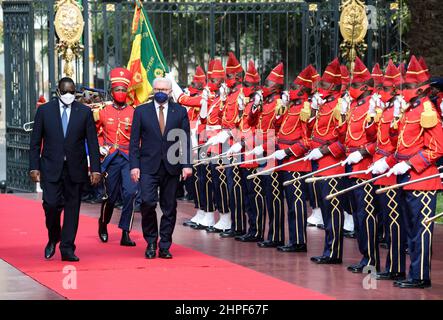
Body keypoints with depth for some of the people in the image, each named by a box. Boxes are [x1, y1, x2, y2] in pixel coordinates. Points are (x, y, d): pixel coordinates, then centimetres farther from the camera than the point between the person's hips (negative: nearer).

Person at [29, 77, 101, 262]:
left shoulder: (84, 112, 3)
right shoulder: (44, 111, 3)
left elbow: (92, 143, 2)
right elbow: (35, 142, 5)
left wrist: (95, 169, -5)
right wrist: (34, 167, -3)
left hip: (75, 168, 1)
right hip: (51, 168, -1)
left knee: (72, 208, 2)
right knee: (51, 204, -11)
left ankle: (67, 249, 7)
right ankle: (53, 238, 16)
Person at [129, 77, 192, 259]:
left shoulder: (180, 112, 8)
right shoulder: (141, 111, 6)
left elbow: (185, 140, 7)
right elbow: (134, 140, 5)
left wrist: (186, 164, -3)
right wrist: (134, 165, -4)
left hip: (171, 167, 1)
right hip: (149, 167, -1)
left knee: (169, 208, 3)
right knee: (148, 203, -14)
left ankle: (164, 247, 12)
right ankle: (151, 243, 3)